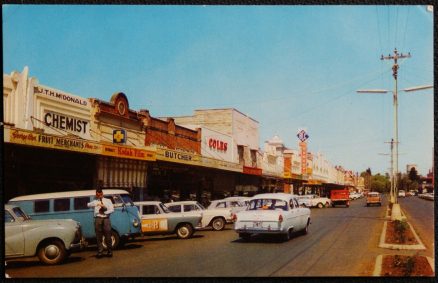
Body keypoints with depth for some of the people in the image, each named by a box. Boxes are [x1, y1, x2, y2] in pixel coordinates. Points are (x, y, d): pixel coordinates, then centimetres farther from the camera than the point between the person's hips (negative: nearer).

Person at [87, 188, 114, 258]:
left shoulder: (108, 200, 16)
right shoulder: (95, 201, 16)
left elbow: (112, 210, 5)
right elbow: (88, 205, -4)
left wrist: (104, 212, -10)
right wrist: (97, 203, -16)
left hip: (106, 219, -1)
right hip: (98, 219, 1)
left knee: (108, 236, -3)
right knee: (99, 237, -1)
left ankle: (109, 251, 5)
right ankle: (100, 252, 3)